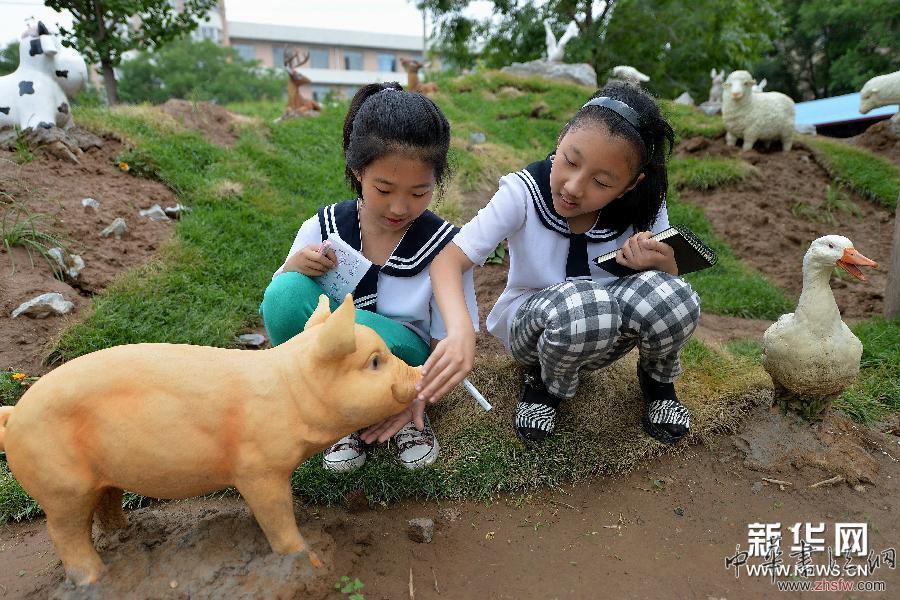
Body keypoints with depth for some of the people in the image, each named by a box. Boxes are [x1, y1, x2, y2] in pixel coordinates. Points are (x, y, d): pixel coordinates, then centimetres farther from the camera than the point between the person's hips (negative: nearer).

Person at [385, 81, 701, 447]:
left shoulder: (643, 208, -15)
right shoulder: (524, 192, -22)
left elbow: (671, 289, -4)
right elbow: (448, 259, -29)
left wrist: (662, 265, -28)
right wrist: (461, 331, -48)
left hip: (606, 333, 3)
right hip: (532, 326, -2)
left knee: (673, 297, -31)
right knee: (583, 305, -39)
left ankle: (657, 379, 5)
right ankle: (548, 384, -4)